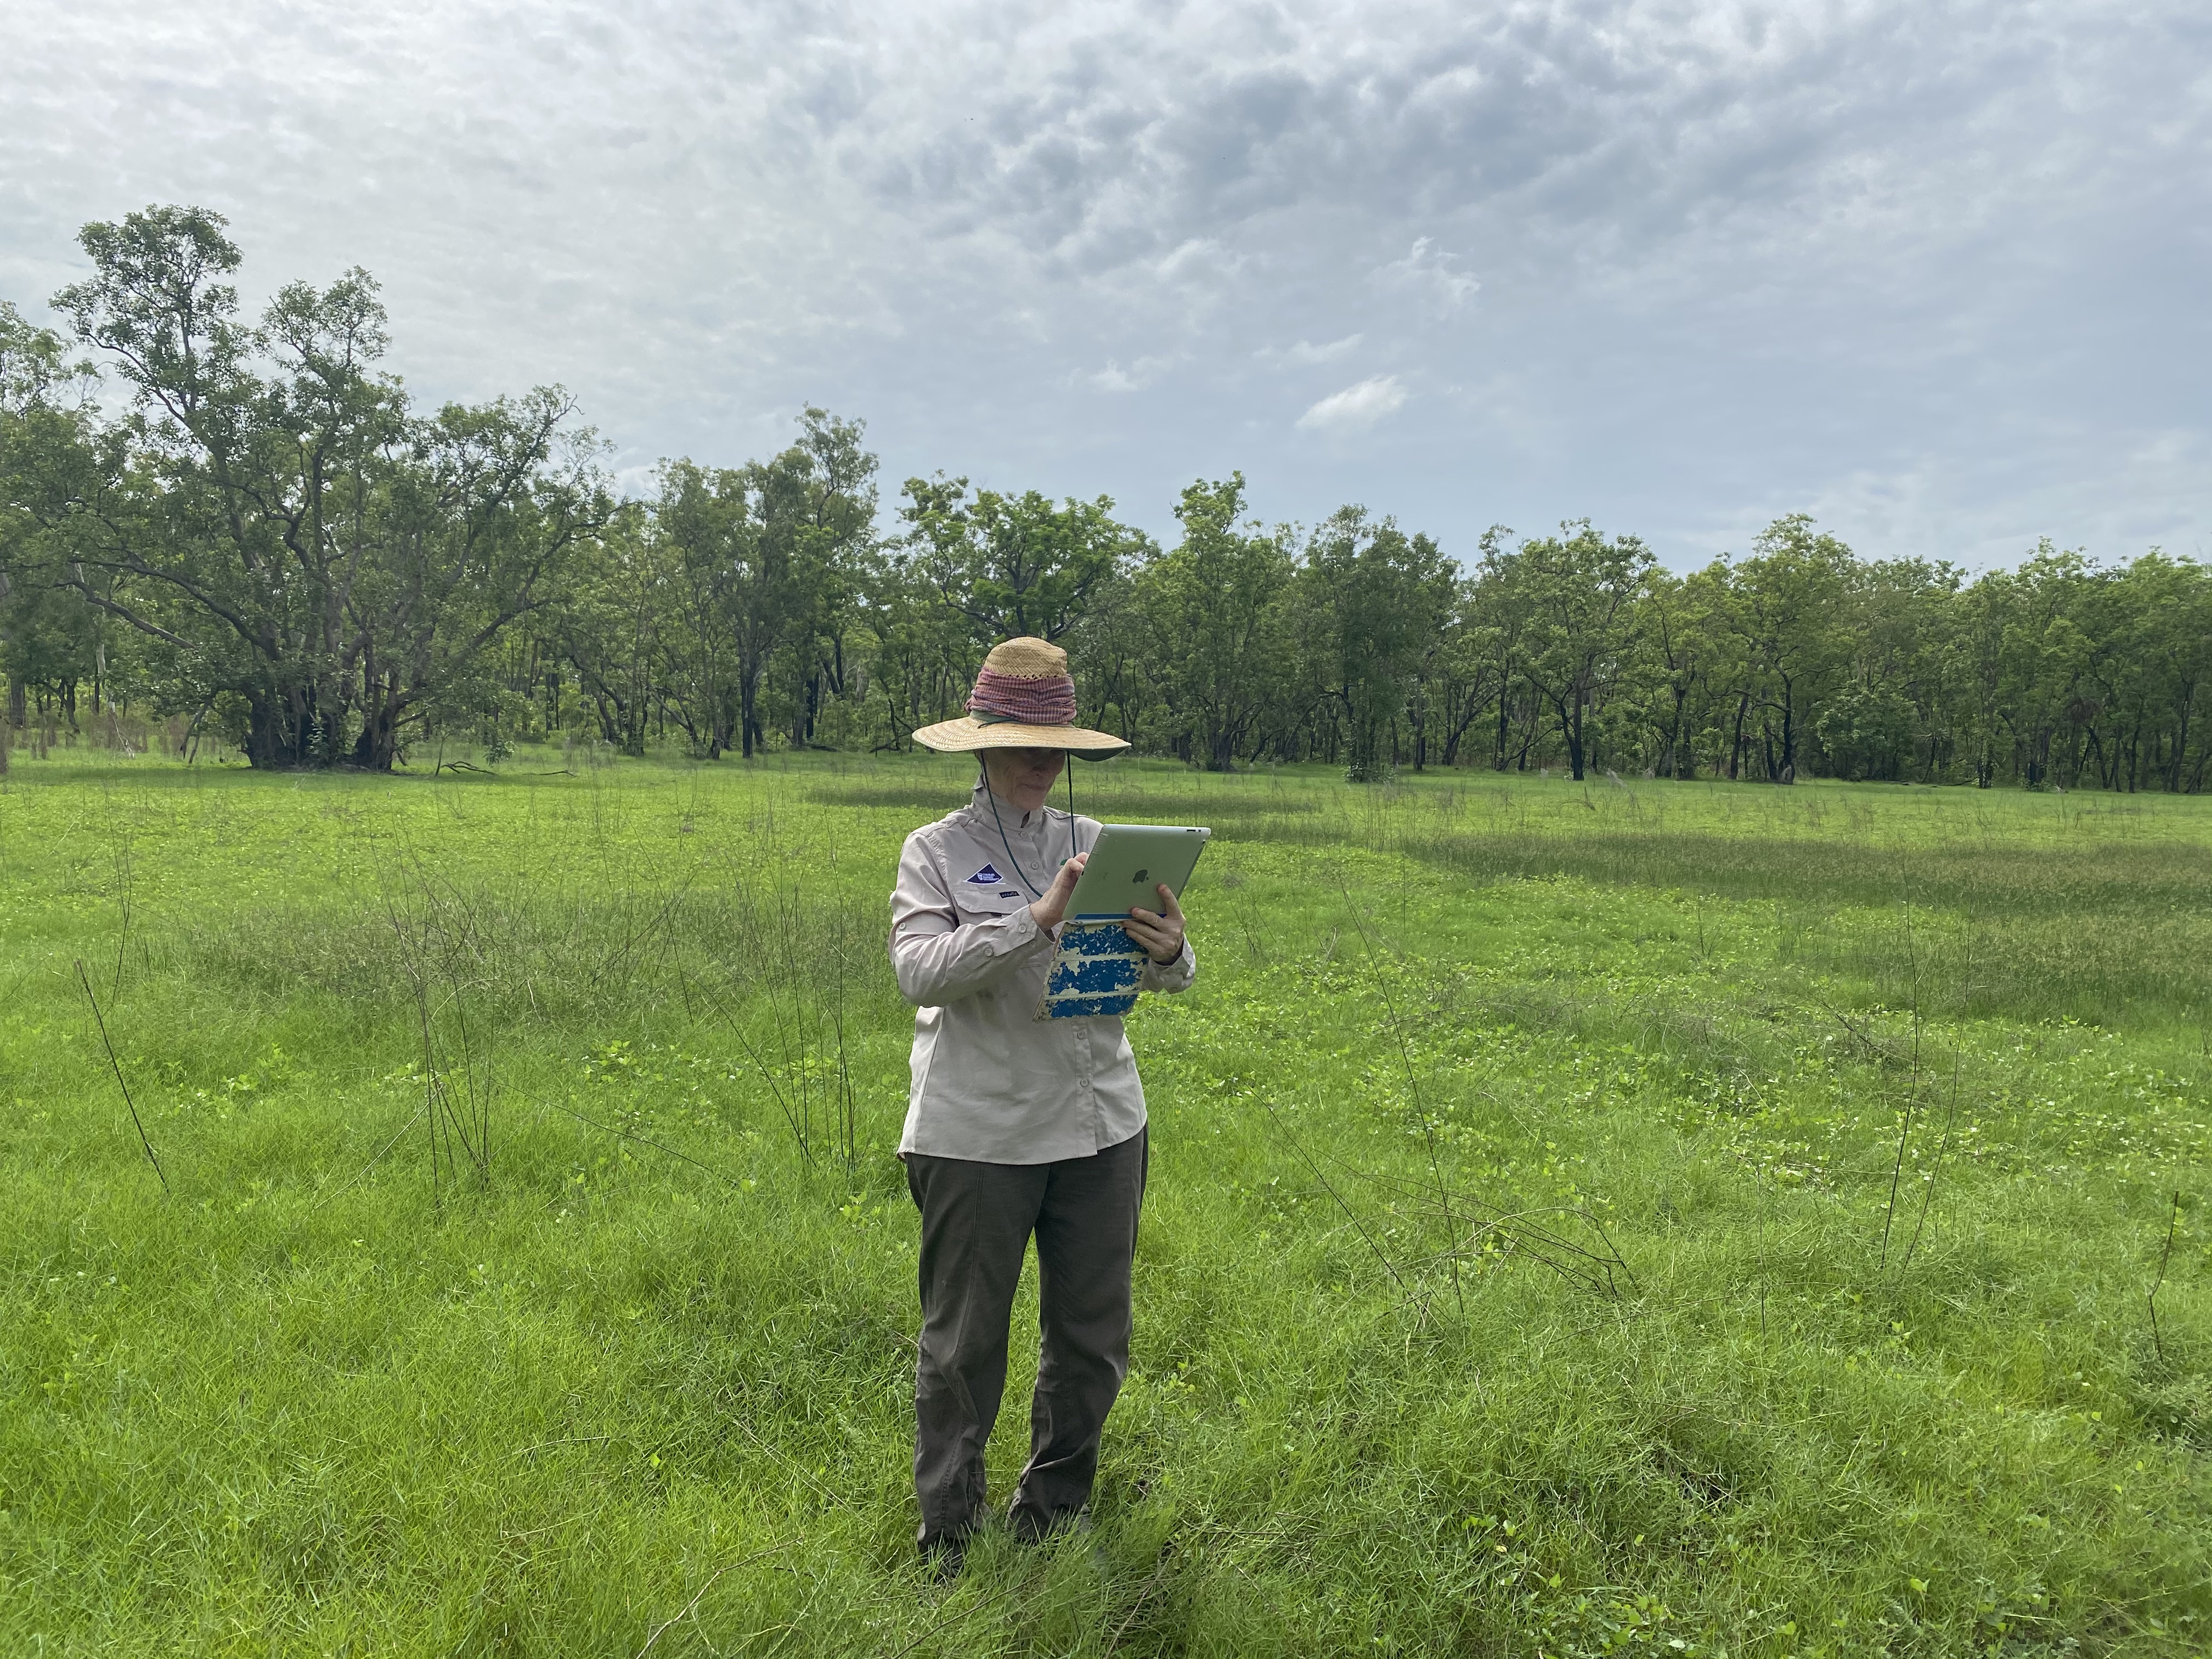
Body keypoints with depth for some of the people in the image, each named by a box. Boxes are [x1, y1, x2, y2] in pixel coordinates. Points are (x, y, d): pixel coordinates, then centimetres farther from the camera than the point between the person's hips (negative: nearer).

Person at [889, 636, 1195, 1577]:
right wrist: (1036, 918, -25)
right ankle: (947, 1544, 25)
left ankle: (1053, 1517, 33)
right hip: (978, 1135, -4)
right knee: (965, 1344, 6)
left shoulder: (1096, 845, 9)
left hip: (1101, 1124, 4)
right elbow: (919, 970, -16)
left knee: (1094, 1337, 13)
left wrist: (1170, 954, -18)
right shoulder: (936, 851, -1)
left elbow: (1166, 978, 6)